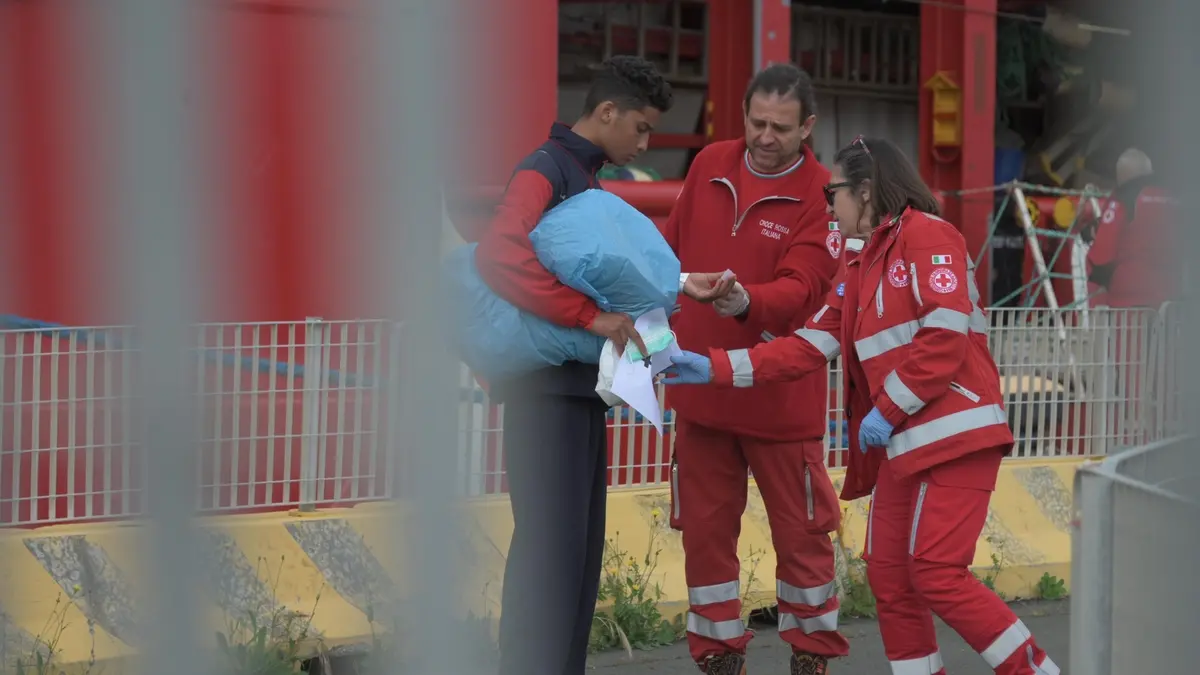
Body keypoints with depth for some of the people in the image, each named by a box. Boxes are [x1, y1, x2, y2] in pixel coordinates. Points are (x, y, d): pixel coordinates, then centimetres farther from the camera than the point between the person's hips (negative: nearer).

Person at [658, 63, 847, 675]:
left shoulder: (819, 195, -12)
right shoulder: (709, 166, 3)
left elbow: (802, 287, -24)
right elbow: (674, 250, 14)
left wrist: (748, 302, -42)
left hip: (780, 395, -4)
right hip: (700, 388, 4)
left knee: (800, 532, 6)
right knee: (705, 530, 11)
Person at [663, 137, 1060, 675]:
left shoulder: (926, 235, -8)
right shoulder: (859, 271, 18)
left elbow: (945, 335, -17)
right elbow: (808, 347, 13)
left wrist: (888, 409, -14)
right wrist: (714, 369, 6)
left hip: (956, 433, -9)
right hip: (902, 443, 9)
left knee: (937, 574, -13)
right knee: (888, 573, 7)